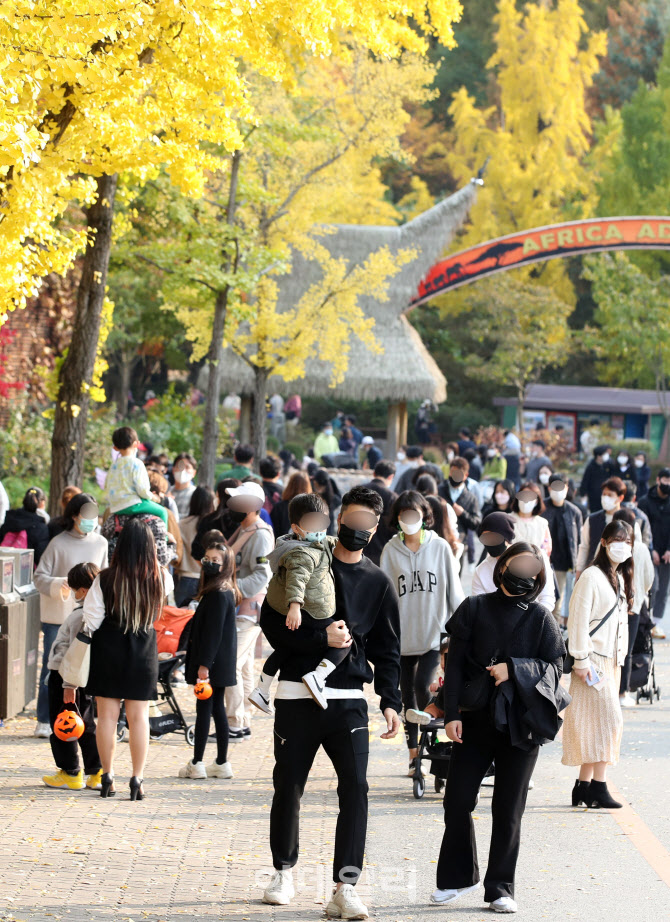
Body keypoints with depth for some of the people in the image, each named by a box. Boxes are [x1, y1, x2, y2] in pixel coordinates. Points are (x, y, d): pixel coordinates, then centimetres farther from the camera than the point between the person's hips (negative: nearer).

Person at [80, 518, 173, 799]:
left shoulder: (106, 579, -14)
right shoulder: (159, 578, -10)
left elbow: (91, 620, -9)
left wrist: (91, 631, 12)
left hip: (108, 649, -1)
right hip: (143, 651, 1)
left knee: (107, 715, 7)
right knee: (139, 717, 7)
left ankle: (107, 778, 11)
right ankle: (137, 779, 5)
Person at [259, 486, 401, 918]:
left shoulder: (378, 583, 10)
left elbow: (387, 650, 10)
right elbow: (273, 623, -4)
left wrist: (391, 702, -1)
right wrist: (320, 639, -15)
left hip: (348, 699, 1)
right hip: (297, 695, -1)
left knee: (355, 787, -12)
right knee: (289, 788, 6)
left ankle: (345, 887, -12)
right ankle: (284, 872, 26)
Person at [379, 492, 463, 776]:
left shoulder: (439, 547, 1)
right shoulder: (391, 550, 3)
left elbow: (454, 590, 5)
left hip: (434, 633, -2)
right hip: (403, 635, 2)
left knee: (422, 686, -18)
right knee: (408, 695, 6)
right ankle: (414, 754, 17)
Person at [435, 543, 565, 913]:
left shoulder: (541, 618, 2)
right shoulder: (474, 609, 3)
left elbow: (554, 666, 0)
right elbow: (454, 664, 2)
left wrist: (514, 669, -15)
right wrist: (452, 713, -5)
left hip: (520, 725, -1)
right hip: (476, 718, 1)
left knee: (508, 809, 2)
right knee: (457, 800, 2)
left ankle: (500, 888, 11)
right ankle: (459, 876, 20)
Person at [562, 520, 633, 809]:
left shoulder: (621, 579, 16)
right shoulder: (592, 576, -12)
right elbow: (578, 620, -15)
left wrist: (620, 659, 16)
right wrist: (581, 660, -18)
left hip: (611, 660, 9)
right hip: (593, 660, -9)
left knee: (596, 724, 7)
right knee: (609, 718, -13)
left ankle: (584, 786, 11)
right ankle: (598, 788, -12)